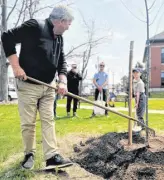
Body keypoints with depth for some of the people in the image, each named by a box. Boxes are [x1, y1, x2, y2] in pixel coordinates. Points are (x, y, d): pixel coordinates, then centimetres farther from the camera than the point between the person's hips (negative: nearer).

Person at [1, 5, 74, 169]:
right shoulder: (35, 26, -14)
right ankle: (29, 154, 22)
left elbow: (61, 61, 11)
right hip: (28, 86, -7)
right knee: (28, 123, 3)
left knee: (48, 120, 4)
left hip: (47, 87, 7)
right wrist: (16, 66, -19)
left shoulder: (59, 38, 9)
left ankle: (52, 156, 8)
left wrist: (63, 81, -6)